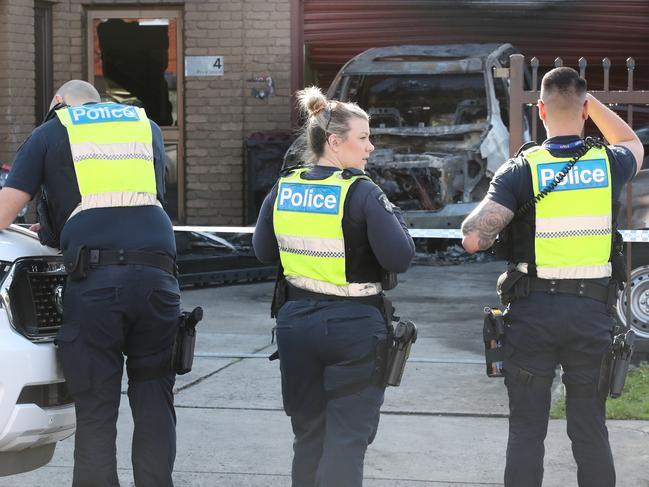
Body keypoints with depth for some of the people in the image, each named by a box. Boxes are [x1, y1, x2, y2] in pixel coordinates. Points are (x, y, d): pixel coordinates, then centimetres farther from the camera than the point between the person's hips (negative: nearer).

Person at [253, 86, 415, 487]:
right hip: (354, 326, -5)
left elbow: (264, 251, 12)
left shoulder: (283, 188, 2)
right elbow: (399, 258, -16)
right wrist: (393, 216, 0)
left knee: (309, 435, 17)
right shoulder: (362, 193, -15)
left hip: (297, 321, 6)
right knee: (347, 439, 0)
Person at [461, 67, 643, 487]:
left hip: (532, 312, -1)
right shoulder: (609, 165, -1)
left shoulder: (521, 171, -8)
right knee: (590, 429, 8)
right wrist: (592, 102, 23)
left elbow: (473, 238, -15)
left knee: (527, 429, 6)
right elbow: (632, 144, 26)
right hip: (592, 311, 1)